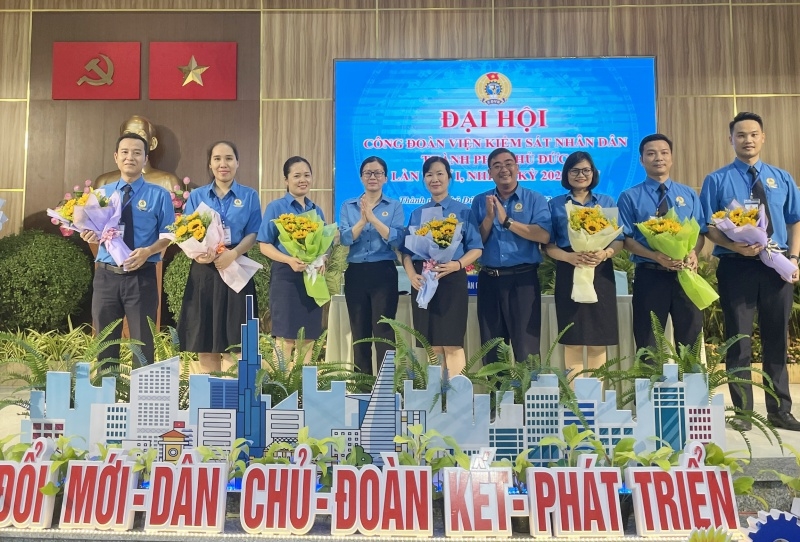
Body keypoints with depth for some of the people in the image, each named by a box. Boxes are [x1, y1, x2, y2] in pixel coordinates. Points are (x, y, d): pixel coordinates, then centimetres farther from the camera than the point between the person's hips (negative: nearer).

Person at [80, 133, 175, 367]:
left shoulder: (159, 195, 1)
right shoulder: (101, 193, 10)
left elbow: (167, 235, -2)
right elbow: (93, 231, 11)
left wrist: (148, 251, -21)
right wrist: (89, 234, -13)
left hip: (142, 276, -3)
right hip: (106, 275, 3)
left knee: (142, 342, 6)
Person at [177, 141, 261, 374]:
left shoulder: (249, 196, 6)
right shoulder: (197, 196, 10)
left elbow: (253, 234, 0)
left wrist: (233, 253, -19)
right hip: (204, 270, 2)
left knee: (234, 340, -2)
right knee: (204, 341, 3)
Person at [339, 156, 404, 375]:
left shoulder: (395, 206, 4)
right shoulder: (348, 206, 9)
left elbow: (397, 239, -11)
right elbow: (344, 238, -5)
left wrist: (373, 218, -17)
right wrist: (362, 220, -18)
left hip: (384, 273, -2)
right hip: (355, 273, 3)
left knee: (384, 331, -3)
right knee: (359, 332, 9)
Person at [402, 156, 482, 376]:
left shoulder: (462, 211, 3)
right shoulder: (416, 214, 13)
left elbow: (476, 249, -2)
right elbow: (407, 251, 8)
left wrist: (456, 265, -20)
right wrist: (412, 275, -10)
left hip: (451, 279, -3)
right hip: (423, 281, 3)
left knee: (452, 343, -5)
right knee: (432, 345, 8)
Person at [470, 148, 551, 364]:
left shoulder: (535, 199, 1)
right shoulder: (480, 201, 9)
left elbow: (544, 236, -15)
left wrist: (507, 221, -15)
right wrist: (489, 217, -12)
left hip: (523, 278, -3)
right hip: (489, 279, 3)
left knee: (526, 346, 0)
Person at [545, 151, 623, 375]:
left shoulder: (607, 202, 11)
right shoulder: (556, 204, 8)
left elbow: (619, 240, 7)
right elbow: (549, 245, 3)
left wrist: (604, 254, -15)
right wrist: (570, 257, -17)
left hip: (600, 273, 1)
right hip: (568, 273, -1)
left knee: (598, 340, 2)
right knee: (572, 340, -1)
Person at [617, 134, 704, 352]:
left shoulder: (689, 194, 12)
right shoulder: (630, 197, 1)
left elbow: (699, 232, 8)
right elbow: (627, 239, -4)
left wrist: (693, 253, -14)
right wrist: (656, 256, -20)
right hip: (649, 275, -3)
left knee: (691, 340, 8)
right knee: (649, 343, 6)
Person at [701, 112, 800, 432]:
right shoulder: (717, 180, 1)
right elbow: (707, 226, -4)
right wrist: (736, 246, -21)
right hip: (736, 267, -3)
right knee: (739, 341, 2)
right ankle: (741, 411, 13)